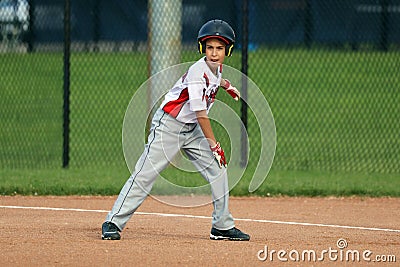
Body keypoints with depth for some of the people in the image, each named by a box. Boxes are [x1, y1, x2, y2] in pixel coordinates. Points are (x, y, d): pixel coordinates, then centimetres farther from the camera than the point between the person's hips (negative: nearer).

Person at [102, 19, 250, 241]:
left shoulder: (216, 67, 2)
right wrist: (214, 144, -21)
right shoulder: (197, 72, -24)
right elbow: (201, 113, -24)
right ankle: (113, 223, -11)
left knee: (218, 169, 4)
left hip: (192, 129, 9)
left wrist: (226, 85, 38)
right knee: (146, 174, -13)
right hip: (168, 125, -9)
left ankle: (223, 226, 13)